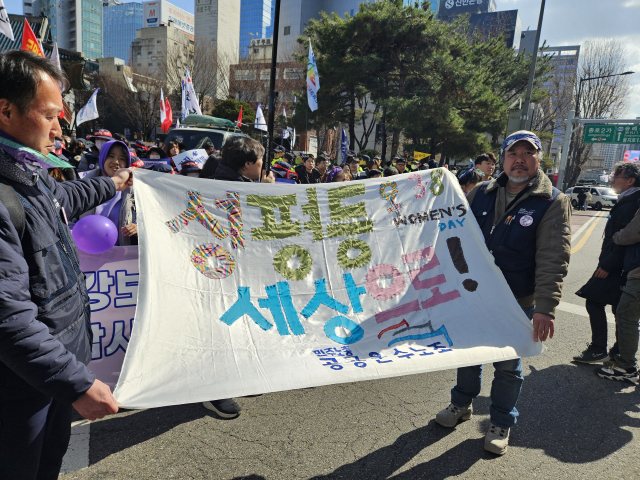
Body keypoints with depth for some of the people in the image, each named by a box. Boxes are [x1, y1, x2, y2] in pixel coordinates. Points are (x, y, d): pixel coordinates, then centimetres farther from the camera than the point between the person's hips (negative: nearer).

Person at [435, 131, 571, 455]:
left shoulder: (553, 203, -10)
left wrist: (545, 307, -23)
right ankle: (462, 403, 42)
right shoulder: (481, 193, 1)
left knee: (507, 365, 13)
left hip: (517, 302, -3)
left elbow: (552, 261, -16)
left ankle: (501, 422, 34)